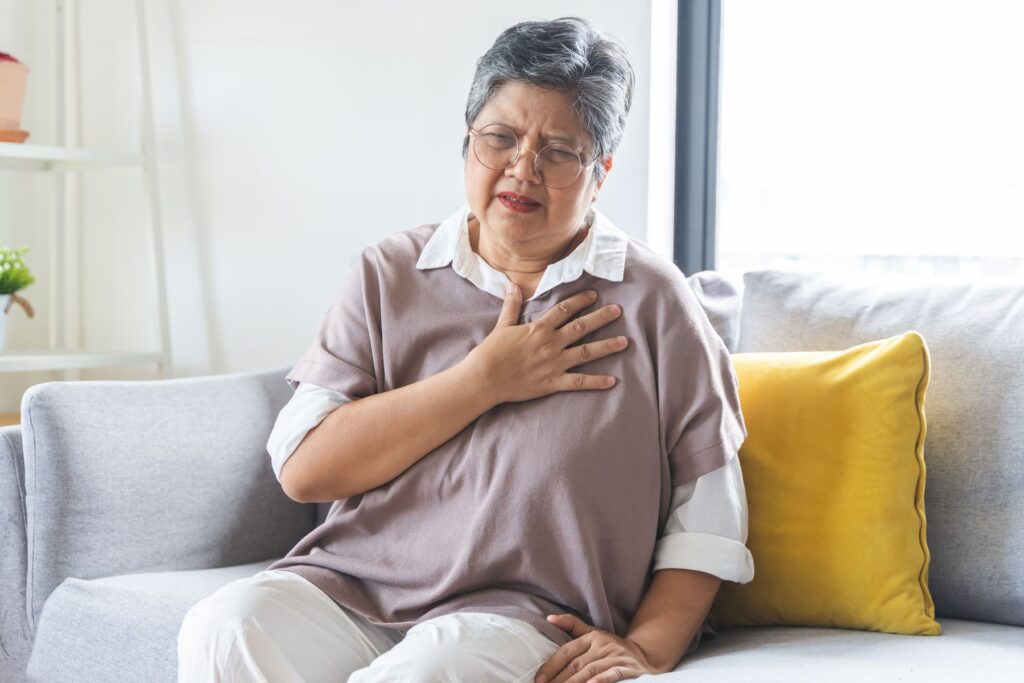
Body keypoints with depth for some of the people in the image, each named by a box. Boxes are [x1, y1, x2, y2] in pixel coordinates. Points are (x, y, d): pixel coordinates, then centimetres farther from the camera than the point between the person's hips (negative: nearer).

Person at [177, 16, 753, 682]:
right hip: (353, 583, 3)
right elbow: (302, 466, -2)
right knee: (226, 629, -27)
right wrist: (486, 380, -6)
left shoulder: (652, 298, 5)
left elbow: (708, 511, 4)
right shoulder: (390, 274, 10)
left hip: (529, 611, -2)